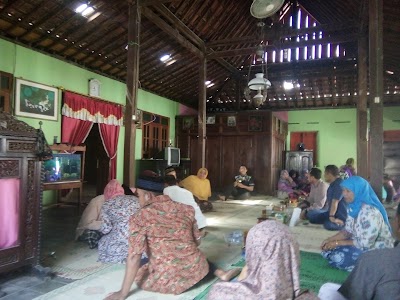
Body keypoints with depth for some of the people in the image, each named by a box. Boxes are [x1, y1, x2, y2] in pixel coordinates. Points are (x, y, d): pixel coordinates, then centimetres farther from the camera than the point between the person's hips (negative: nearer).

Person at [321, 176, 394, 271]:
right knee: (328, 250, -1)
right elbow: (348, 231, 6)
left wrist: (337, 243, -21)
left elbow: (365, 244, -28)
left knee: (338, 256, -24)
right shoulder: (353, 207, -1)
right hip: (360, 243, 9)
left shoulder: (371, 213, -29)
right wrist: (330, 240, -9)